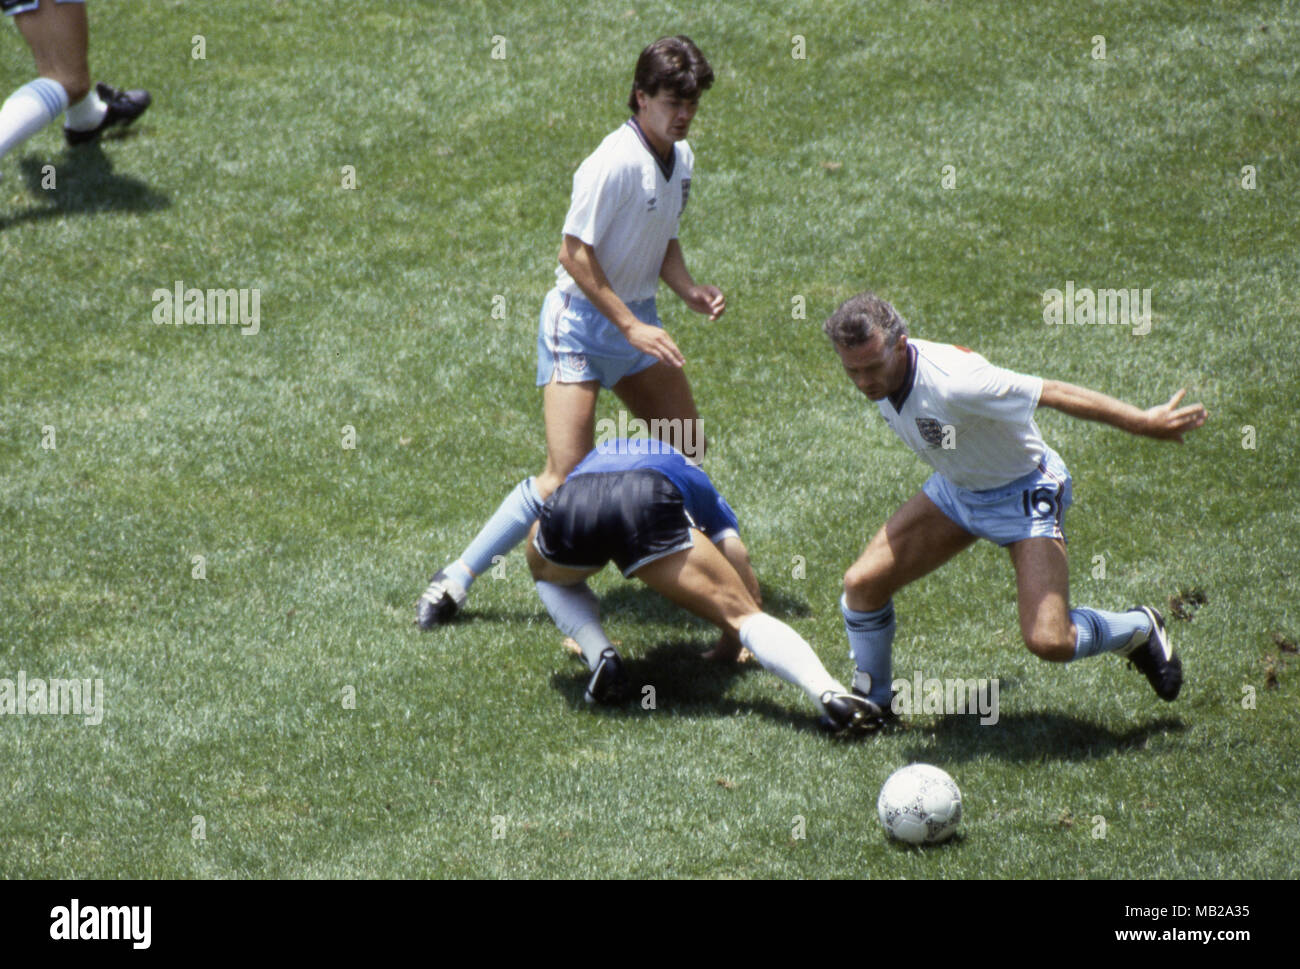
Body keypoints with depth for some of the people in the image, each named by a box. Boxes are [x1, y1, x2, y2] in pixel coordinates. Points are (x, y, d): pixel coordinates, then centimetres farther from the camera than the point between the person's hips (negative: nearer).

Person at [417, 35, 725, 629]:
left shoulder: (681, 158, 6)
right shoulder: (615, 162, -22)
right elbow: (574, 253, -21)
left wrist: (690, 292, 1)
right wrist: (630, 325, -21)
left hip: (636, 318, 8)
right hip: (579, 320, -8)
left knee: (688, 448, 10)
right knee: (565, 479, -15)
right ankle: (455, 580, -7)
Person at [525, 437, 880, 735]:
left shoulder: (594, 457, 49)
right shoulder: (693, 477, 41)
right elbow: (743, 575, 35)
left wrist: (579, 633, 72)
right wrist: (733, 641, 52)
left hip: (569, 507, 2)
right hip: (648, 507, -2)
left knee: (550, 575, 37)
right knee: (742, 612, 0)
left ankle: (600, 657, 11)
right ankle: (830, 695, -25)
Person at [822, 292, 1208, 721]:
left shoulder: (952, 383, -37)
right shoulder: (877, 365, -14)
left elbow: (1054, 394, -29)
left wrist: (1145, 422, -23)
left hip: (1024, 496, -7)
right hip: (954, 491, 7)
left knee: (1049, 642, -18)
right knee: (862, 583, -4)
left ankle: (1140, 629, 13)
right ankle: (871, 700, 21)